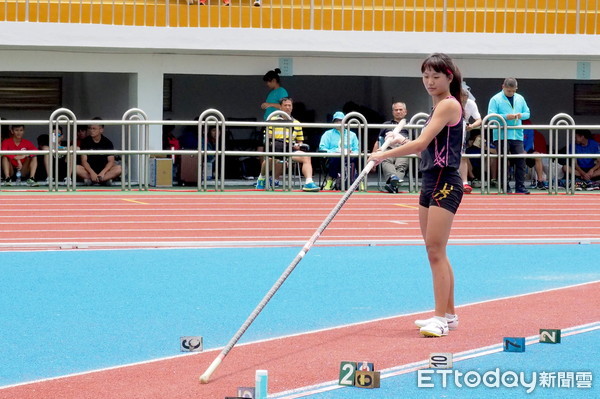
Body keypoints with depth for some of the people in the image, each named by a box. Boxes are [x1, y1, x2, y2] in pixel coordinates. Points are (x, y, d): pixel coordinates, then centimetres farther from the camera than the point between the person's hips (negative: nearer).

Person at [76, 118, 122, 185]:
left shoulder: (108, 143, 1)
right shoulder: (85, 141, 0)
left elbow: (111, 161, -6)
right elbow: (84, 160, -6)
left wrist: (102, 173, -24)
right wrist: (92, 173, -24)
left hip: (103, 170, 0)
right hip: (89, 171, 0)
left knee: (118, 168, -29)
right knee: (76, 168, -31)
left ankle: (90, 180, -31)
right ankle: (105, 179, -29)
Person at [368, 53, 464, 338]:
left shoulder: (449, 104, -12)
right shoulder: (438, 106, 17)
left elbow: (422, 143, -20)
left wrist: (384, 155, -15)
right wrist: (403, 143, 8)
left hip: (445, 183, -10)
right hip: (431, 182, 10)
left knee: (435, 250, -13)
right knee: (435, 252, 12)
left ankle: (440, 319, -13)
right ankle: (448, 314, 19)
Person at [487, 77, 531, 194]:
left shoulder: (520, 99, 14)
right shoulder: (496, 99, -1)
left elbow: (527, 113, 18)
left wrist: (521, 115, -5)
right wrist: (506, 116, -18)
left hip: (517, 135, 4)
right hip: (501, 136, -4)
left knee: (520, 160, -3)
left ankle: (520, 187, 2)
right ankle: (505, 188, 5)